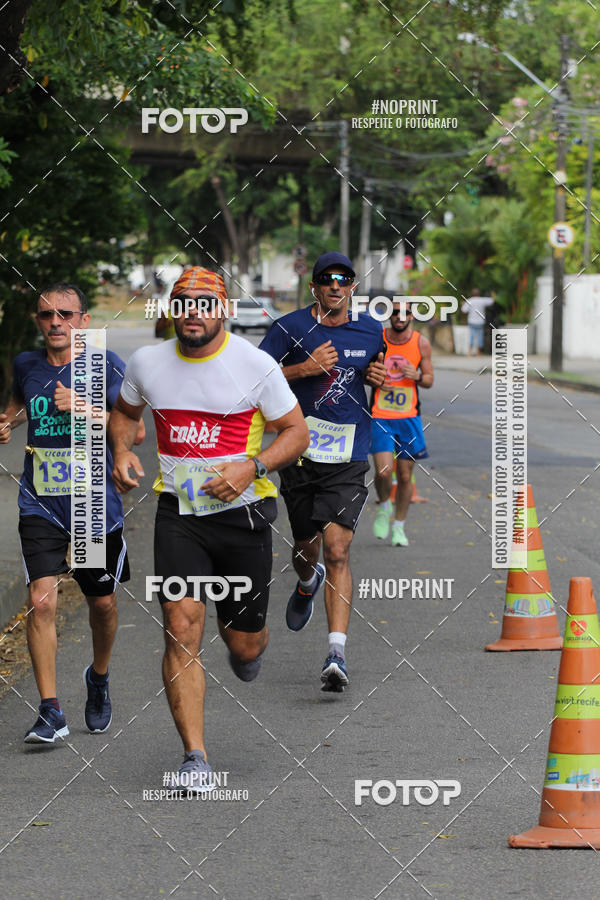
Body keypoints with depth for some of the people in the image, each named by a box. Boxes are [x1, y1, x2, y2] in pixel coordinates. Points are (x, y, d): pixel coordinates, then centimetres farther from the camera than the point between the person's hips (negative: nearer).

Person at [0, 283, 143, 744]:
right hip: (40, 504, 1)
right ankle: (51, 713, -11)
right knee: (41, 601, -15)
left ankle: (99, 678, 43)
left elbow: (135, 431, -12)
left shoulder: (105, 364, -7)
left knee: (103, 603, 13)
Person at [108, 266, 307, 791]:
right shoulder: (147, 363, 1)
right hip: (178, 512, 1)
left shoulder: (255, 365, -8)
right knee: (182, 629, -16)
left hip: (242, 512, -1)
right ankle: (195, 758, -12)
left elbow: (297, 432, -2)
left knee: (244, 646, 7)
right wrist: (122, 451, 0)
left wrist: (251, 468, -18)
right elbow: (125, 412, 21)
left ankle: (249, 643, 49)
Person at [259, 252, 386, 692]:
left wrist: (379, 376, 2)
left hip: (348, 459, 0)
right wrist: (305, 369, -16)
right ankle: (307, 585, 53)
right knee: (307, 548, 13)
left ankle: (337, 654, -18)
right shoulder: (291, 327, -3)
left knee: (337, 549, -14)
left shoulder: (371, 331, 6)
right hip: (299, 453, 0)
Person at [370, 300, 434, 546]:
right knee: (384, 471, -15)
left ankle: (399, 526, 23)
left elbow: (429, 380, 8)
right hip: (380, 416, -2)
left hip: (409, 417, 2)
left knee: (405, 475, 6)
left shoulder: (421, 343, 0)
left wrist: (417, 376, -15)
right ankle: (384, 507, 16)